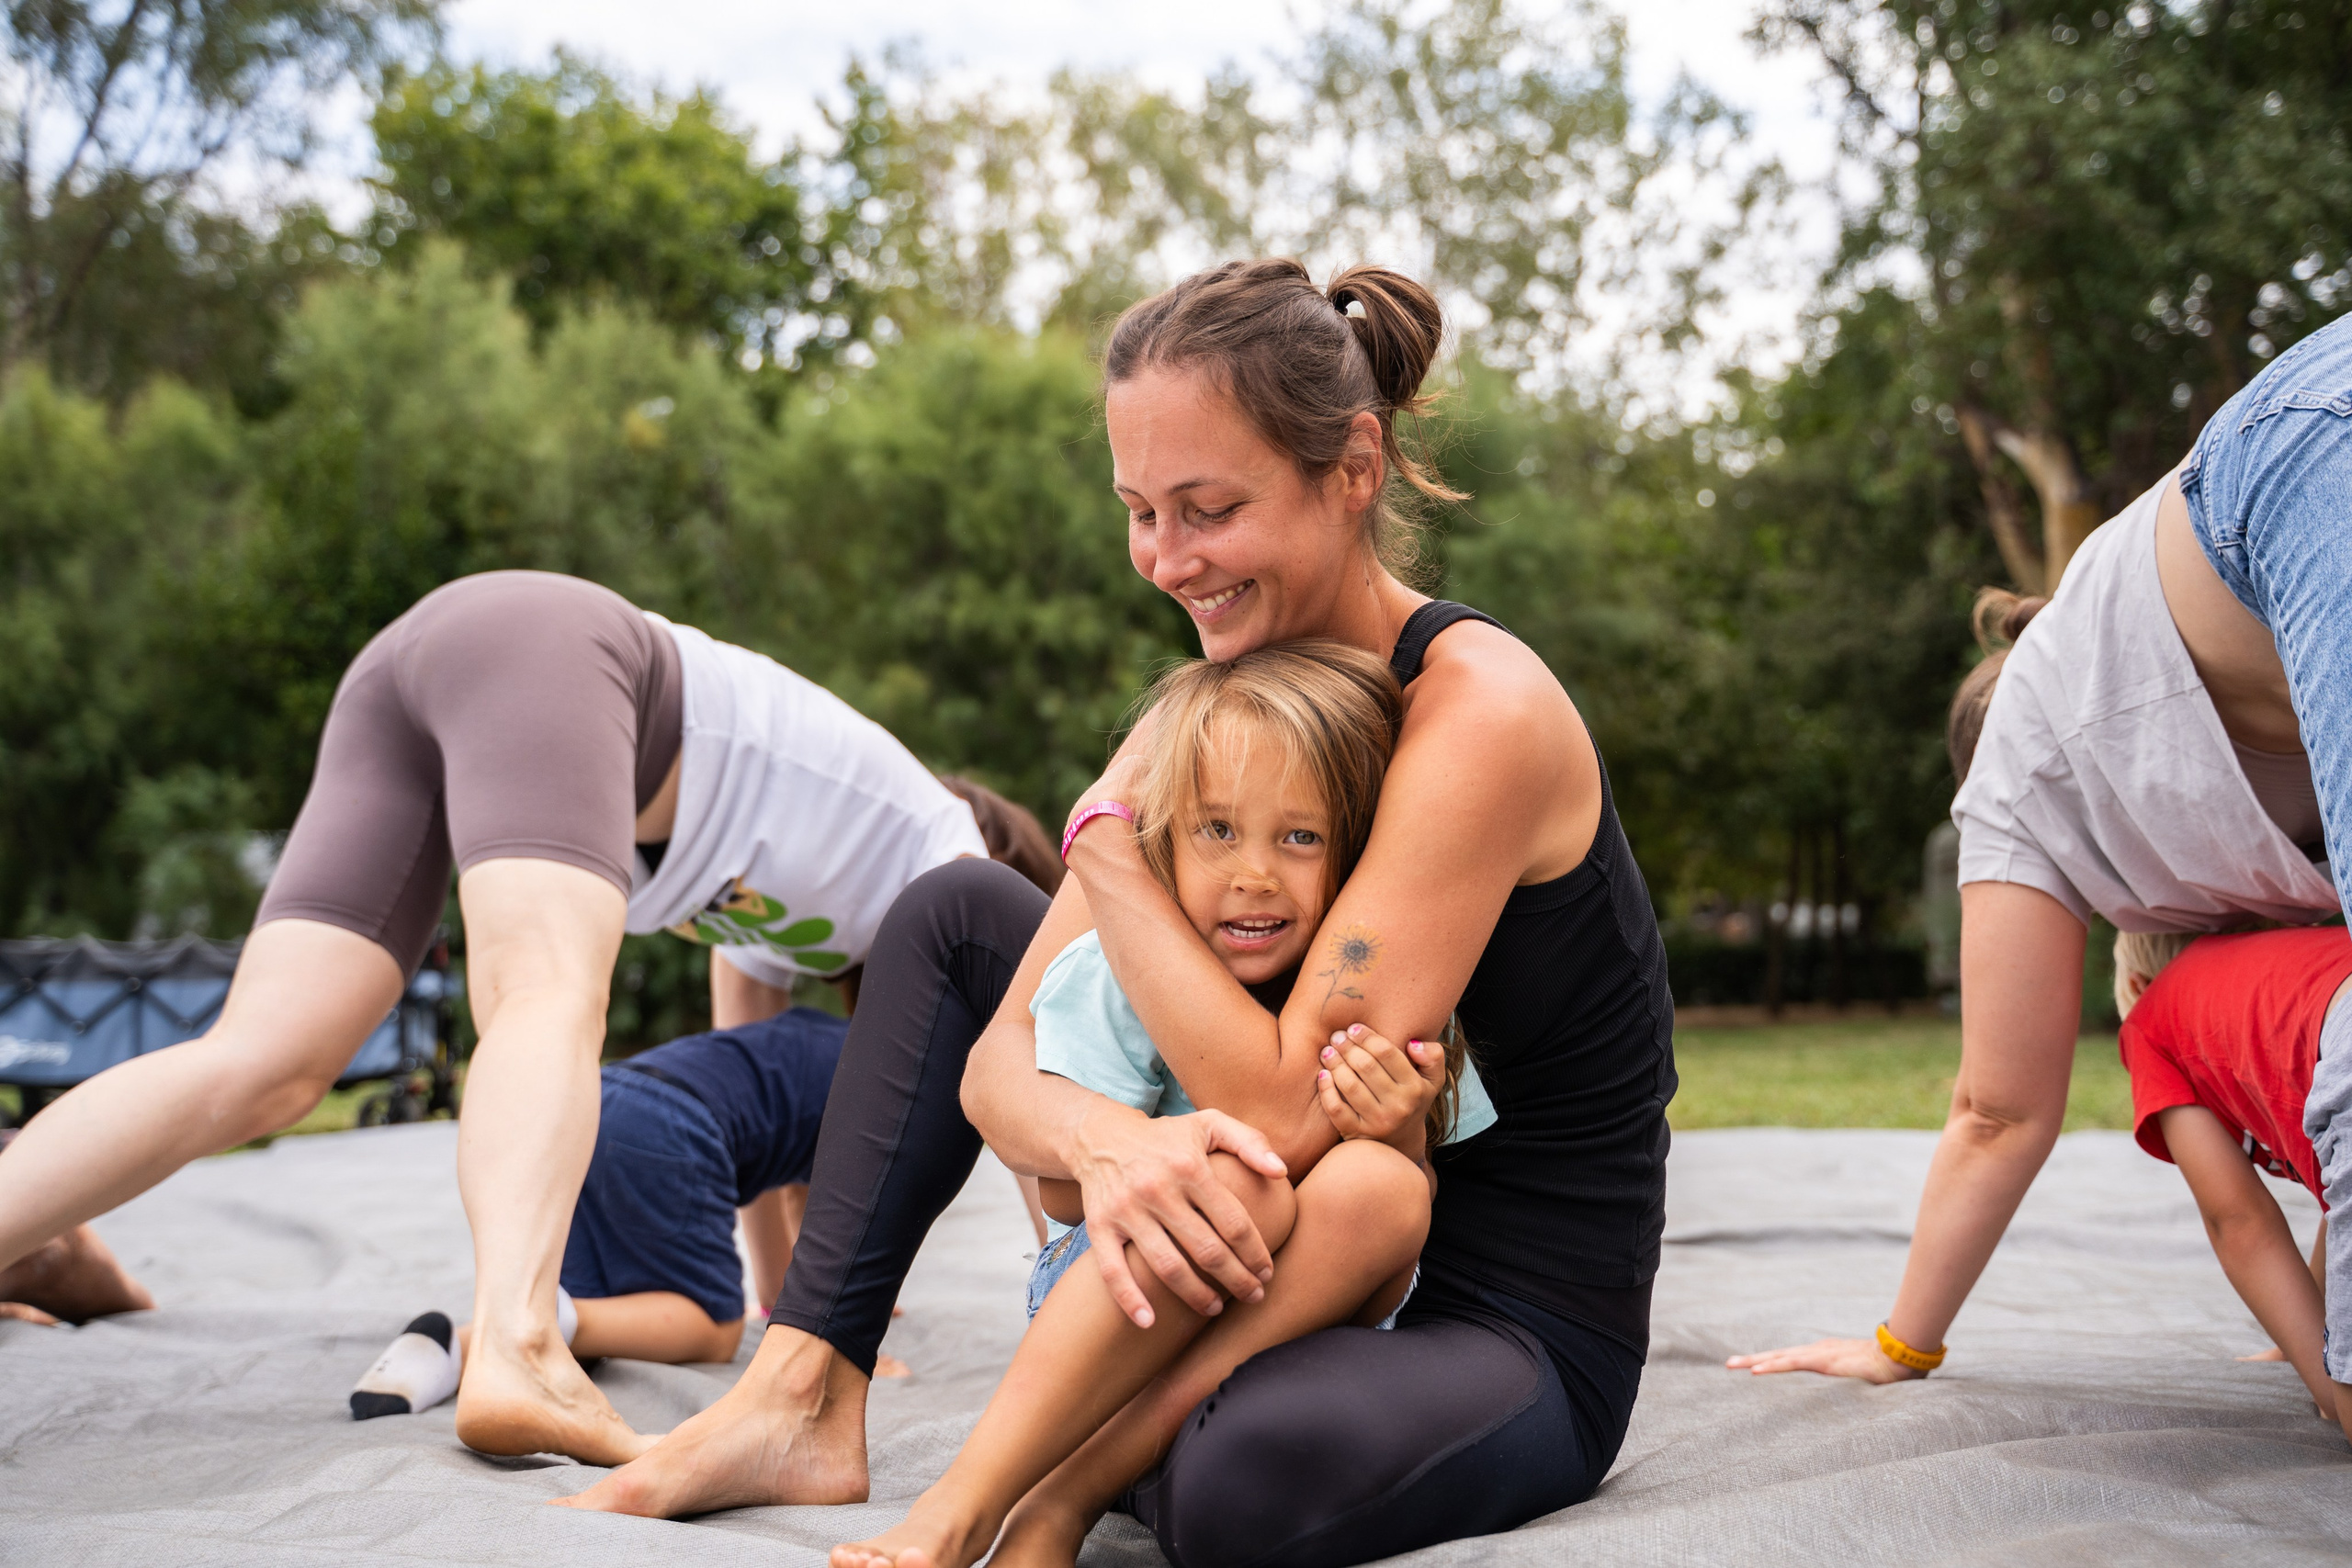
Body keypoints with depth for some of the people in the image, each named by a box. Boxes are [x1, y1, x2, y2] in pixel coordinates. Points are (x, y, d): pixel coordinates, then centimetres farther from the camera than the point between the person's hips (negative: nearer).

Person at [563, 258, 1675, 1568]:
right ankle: (806, 1397, 0)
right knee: (956, 912, 9)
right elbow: (1000, 1063, -6)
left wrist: (1108, 837, -18)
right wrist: (1104, 1140, -30)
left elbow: (1290, 1111, -29)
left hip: (1515, 1330, -7)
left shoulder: (1479, 707, -22)